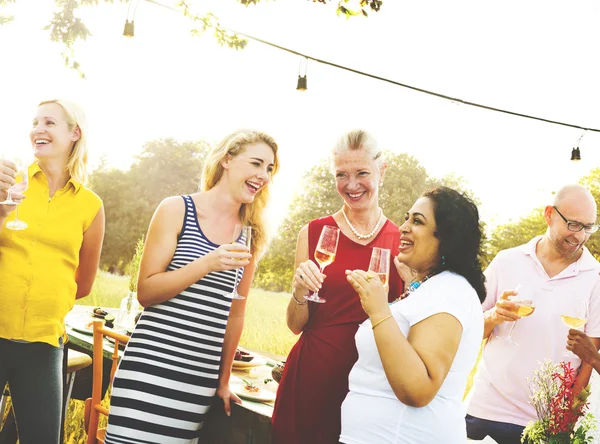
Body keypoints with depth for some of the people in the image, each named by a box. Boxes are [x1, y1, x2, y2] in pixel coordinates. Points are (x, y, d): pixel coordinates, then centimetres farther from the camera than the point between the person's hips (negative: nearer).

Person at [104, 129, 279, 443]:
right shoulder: (177, 210, -2)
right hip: (151, 367, -3)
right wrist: (208, 264, -18)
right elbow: (145, 292, -5)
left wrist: (223, 380, 18)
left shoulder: (251, 236, 8)